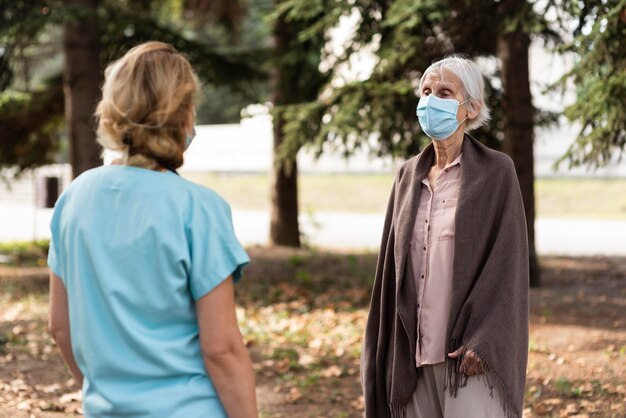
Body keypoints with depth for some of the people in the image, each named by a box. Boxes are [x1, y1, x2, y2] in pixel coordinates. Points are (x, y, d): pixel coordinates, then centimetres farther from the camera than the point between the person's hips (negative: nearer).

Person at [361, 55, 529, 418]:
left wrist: (482, 341, -17)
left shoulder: (496, 172, -3)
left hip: (471, 348, -5)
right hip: (416, 350, 6)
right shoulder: (409, 176, 13)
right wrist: (388, 345, 10)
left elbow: (508, 260, -9)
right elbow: (394, 262, 15)